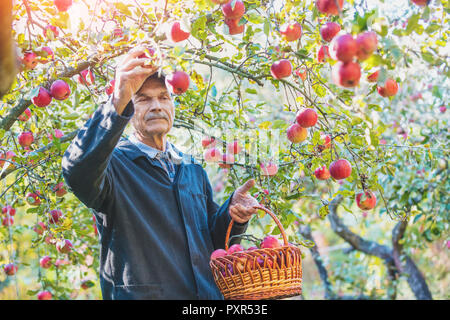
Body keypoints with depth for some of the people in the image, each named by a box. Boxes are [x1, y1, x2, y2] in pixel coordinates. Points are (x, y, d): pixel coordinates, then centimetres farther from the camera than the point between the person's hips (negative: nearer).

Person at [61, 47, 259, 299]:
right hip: (140, 295, -5)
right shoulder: (113, 162, -5)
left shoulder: (193, 170, 14)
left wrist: (232, 214, -2)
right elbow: (79, 172, -29)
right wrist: (118, 102, -37)